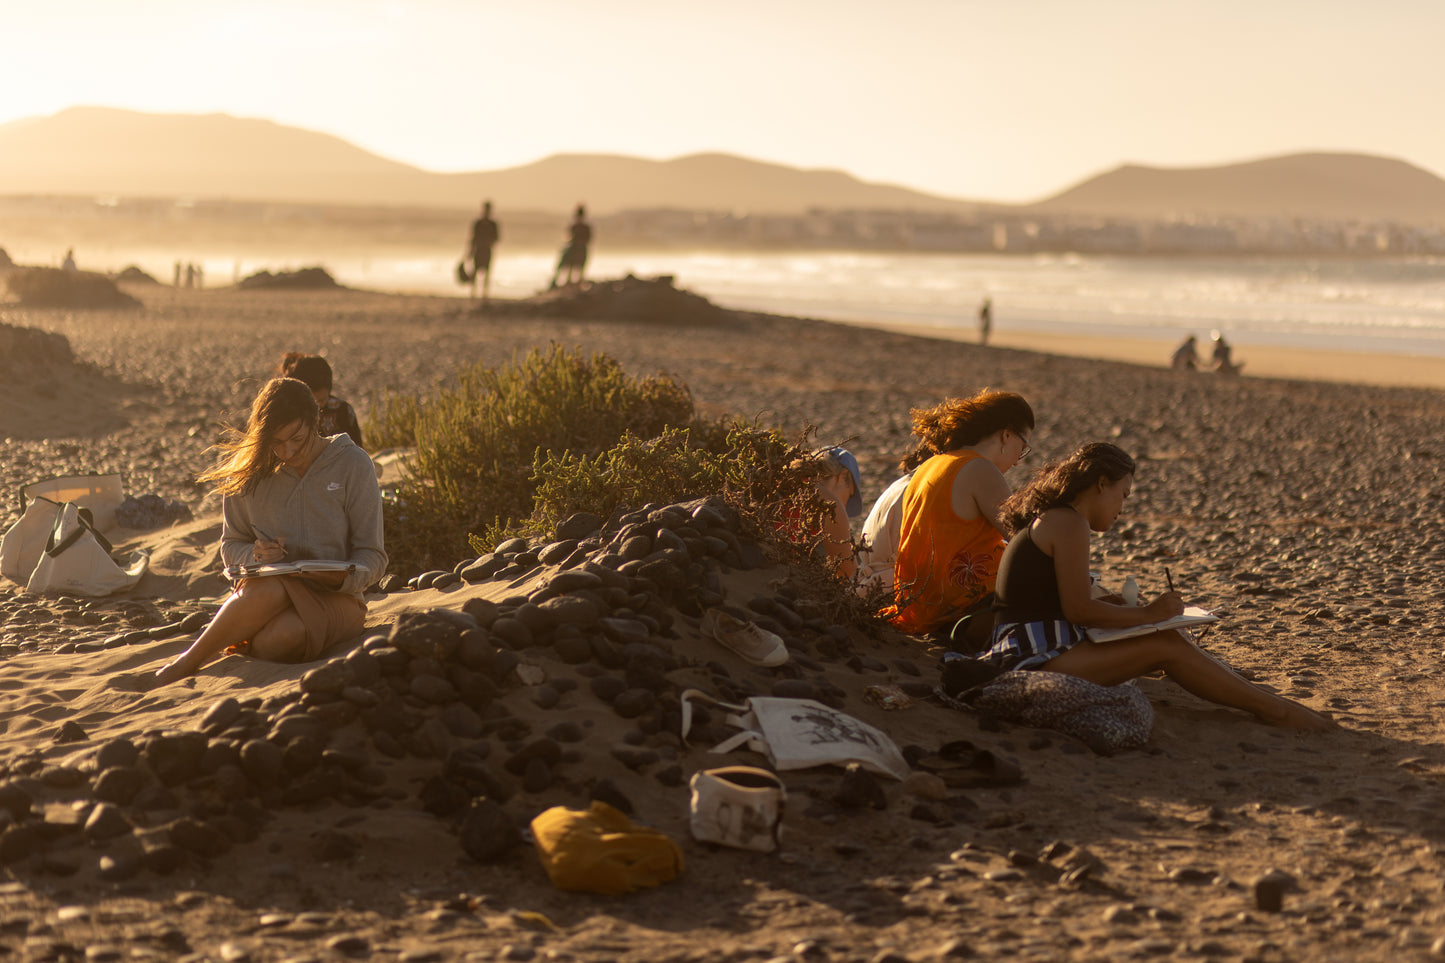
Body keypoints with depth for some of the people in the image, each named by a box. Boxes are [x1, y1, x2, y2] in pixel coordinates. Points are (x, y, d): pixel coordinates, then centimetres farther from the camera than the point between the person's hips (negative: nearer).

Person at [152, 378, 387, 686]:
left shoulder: (352, 464, -1)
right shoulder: (248, 469, 5)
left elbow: (373, 556, 1)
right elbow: (231, 546, 14)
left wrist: (343, 577, -21)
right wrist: (255, 555, -10)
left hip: (333, 597, -1)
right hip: (261, 593, 1)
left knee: (285, 634, -38)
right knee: (269, 589, -39)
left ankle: (186, 663, -16)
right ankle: (187, 664, -22)